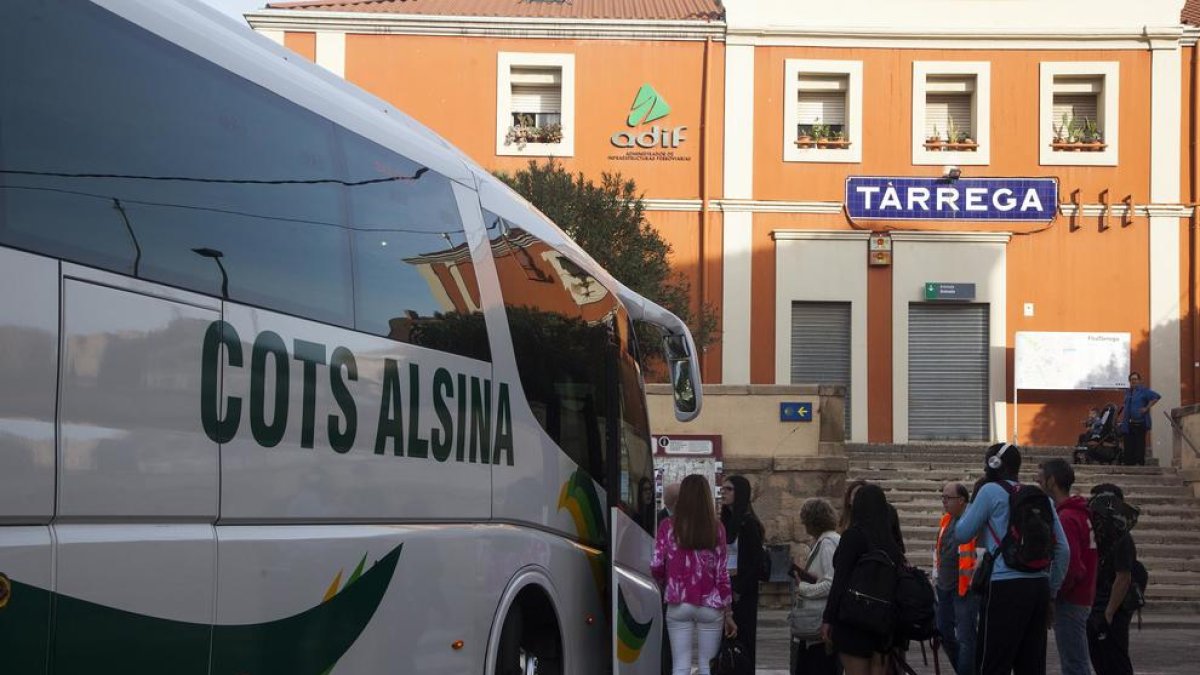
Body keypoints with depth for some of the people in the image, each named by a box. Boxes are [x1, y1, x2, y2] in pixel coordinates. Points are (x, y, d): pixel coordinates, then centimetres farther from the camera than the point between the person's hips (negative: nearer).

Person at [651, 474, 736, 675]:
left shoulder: (668, 527, -2)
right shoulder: (716, 529, -2)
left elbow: (656, 566, -5)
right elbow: (721, 574, -1)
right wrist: (728, 613, 6)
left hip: (678, 605, 0)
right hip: (709, 606, 0)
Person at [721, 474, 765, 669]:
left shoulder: (748, 523, -10)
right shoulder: (725, 521, 12)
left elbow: (756, 561, -13)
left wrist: (739, 591, -13)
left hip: (741, 589, -7)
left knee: (742, 638, -2)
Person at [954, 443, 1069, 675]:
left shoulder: (991, 492, -2)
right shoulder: (1041, 497, 14)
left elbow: (961, 534, 3)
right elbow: (1063, 549, 11)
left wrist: (972, 503, 17)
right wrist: (1052, 590, 16)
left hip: (1006, 588, -6)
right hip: (1038, 587, 6)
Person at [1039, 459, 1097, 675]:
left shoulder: (1066, 518, -17)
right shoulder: (1081, 513, 14)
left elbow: (1071, 567, -24)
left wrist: (1052, 595, -12)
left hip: (1069, 601, -10)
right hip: (1083, 598, 10)